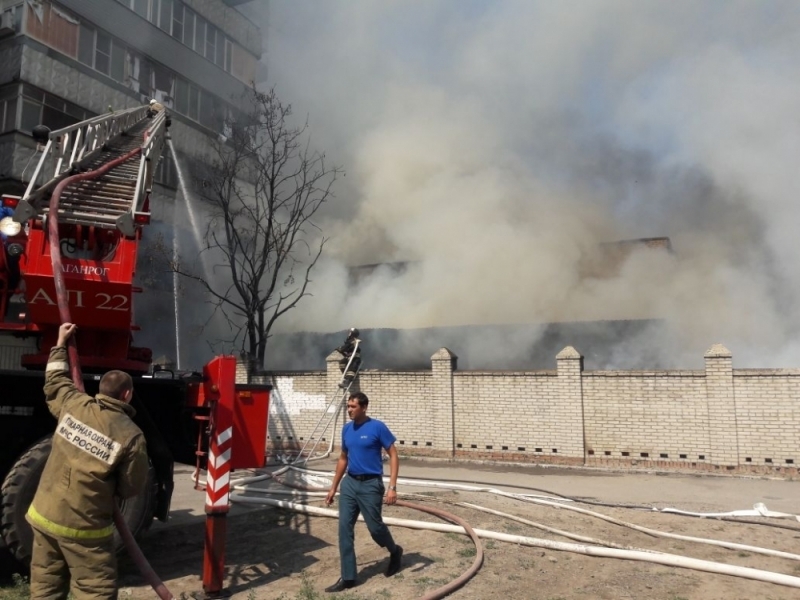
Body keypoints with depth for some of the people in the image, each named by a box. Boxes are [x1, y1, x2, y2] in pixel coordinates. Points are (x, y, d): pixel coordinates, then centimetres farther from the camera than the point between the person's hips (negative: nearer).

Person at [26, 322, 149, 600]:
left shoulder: (74, 405, -3)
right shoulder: (131, 436, -16)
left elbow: (55, 380, 19)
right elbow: (131, 488, -8)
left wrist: (61, 344, 31)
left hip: (44, 515, 6)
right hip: (83, 525, -6)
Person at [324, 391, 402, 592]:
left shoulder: (377, 427, -12)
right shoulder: (346, 429, 7)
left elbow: (393, 456, -10)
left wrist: (392, 487, -18)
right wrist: (333, 487, 17)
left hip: (370, 484, -6)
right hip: (349, 483, 6)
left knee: (375, 527, 4)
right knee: (345, 528, 1)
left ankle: (395, 551, 35)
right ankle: (348, 577, 10)